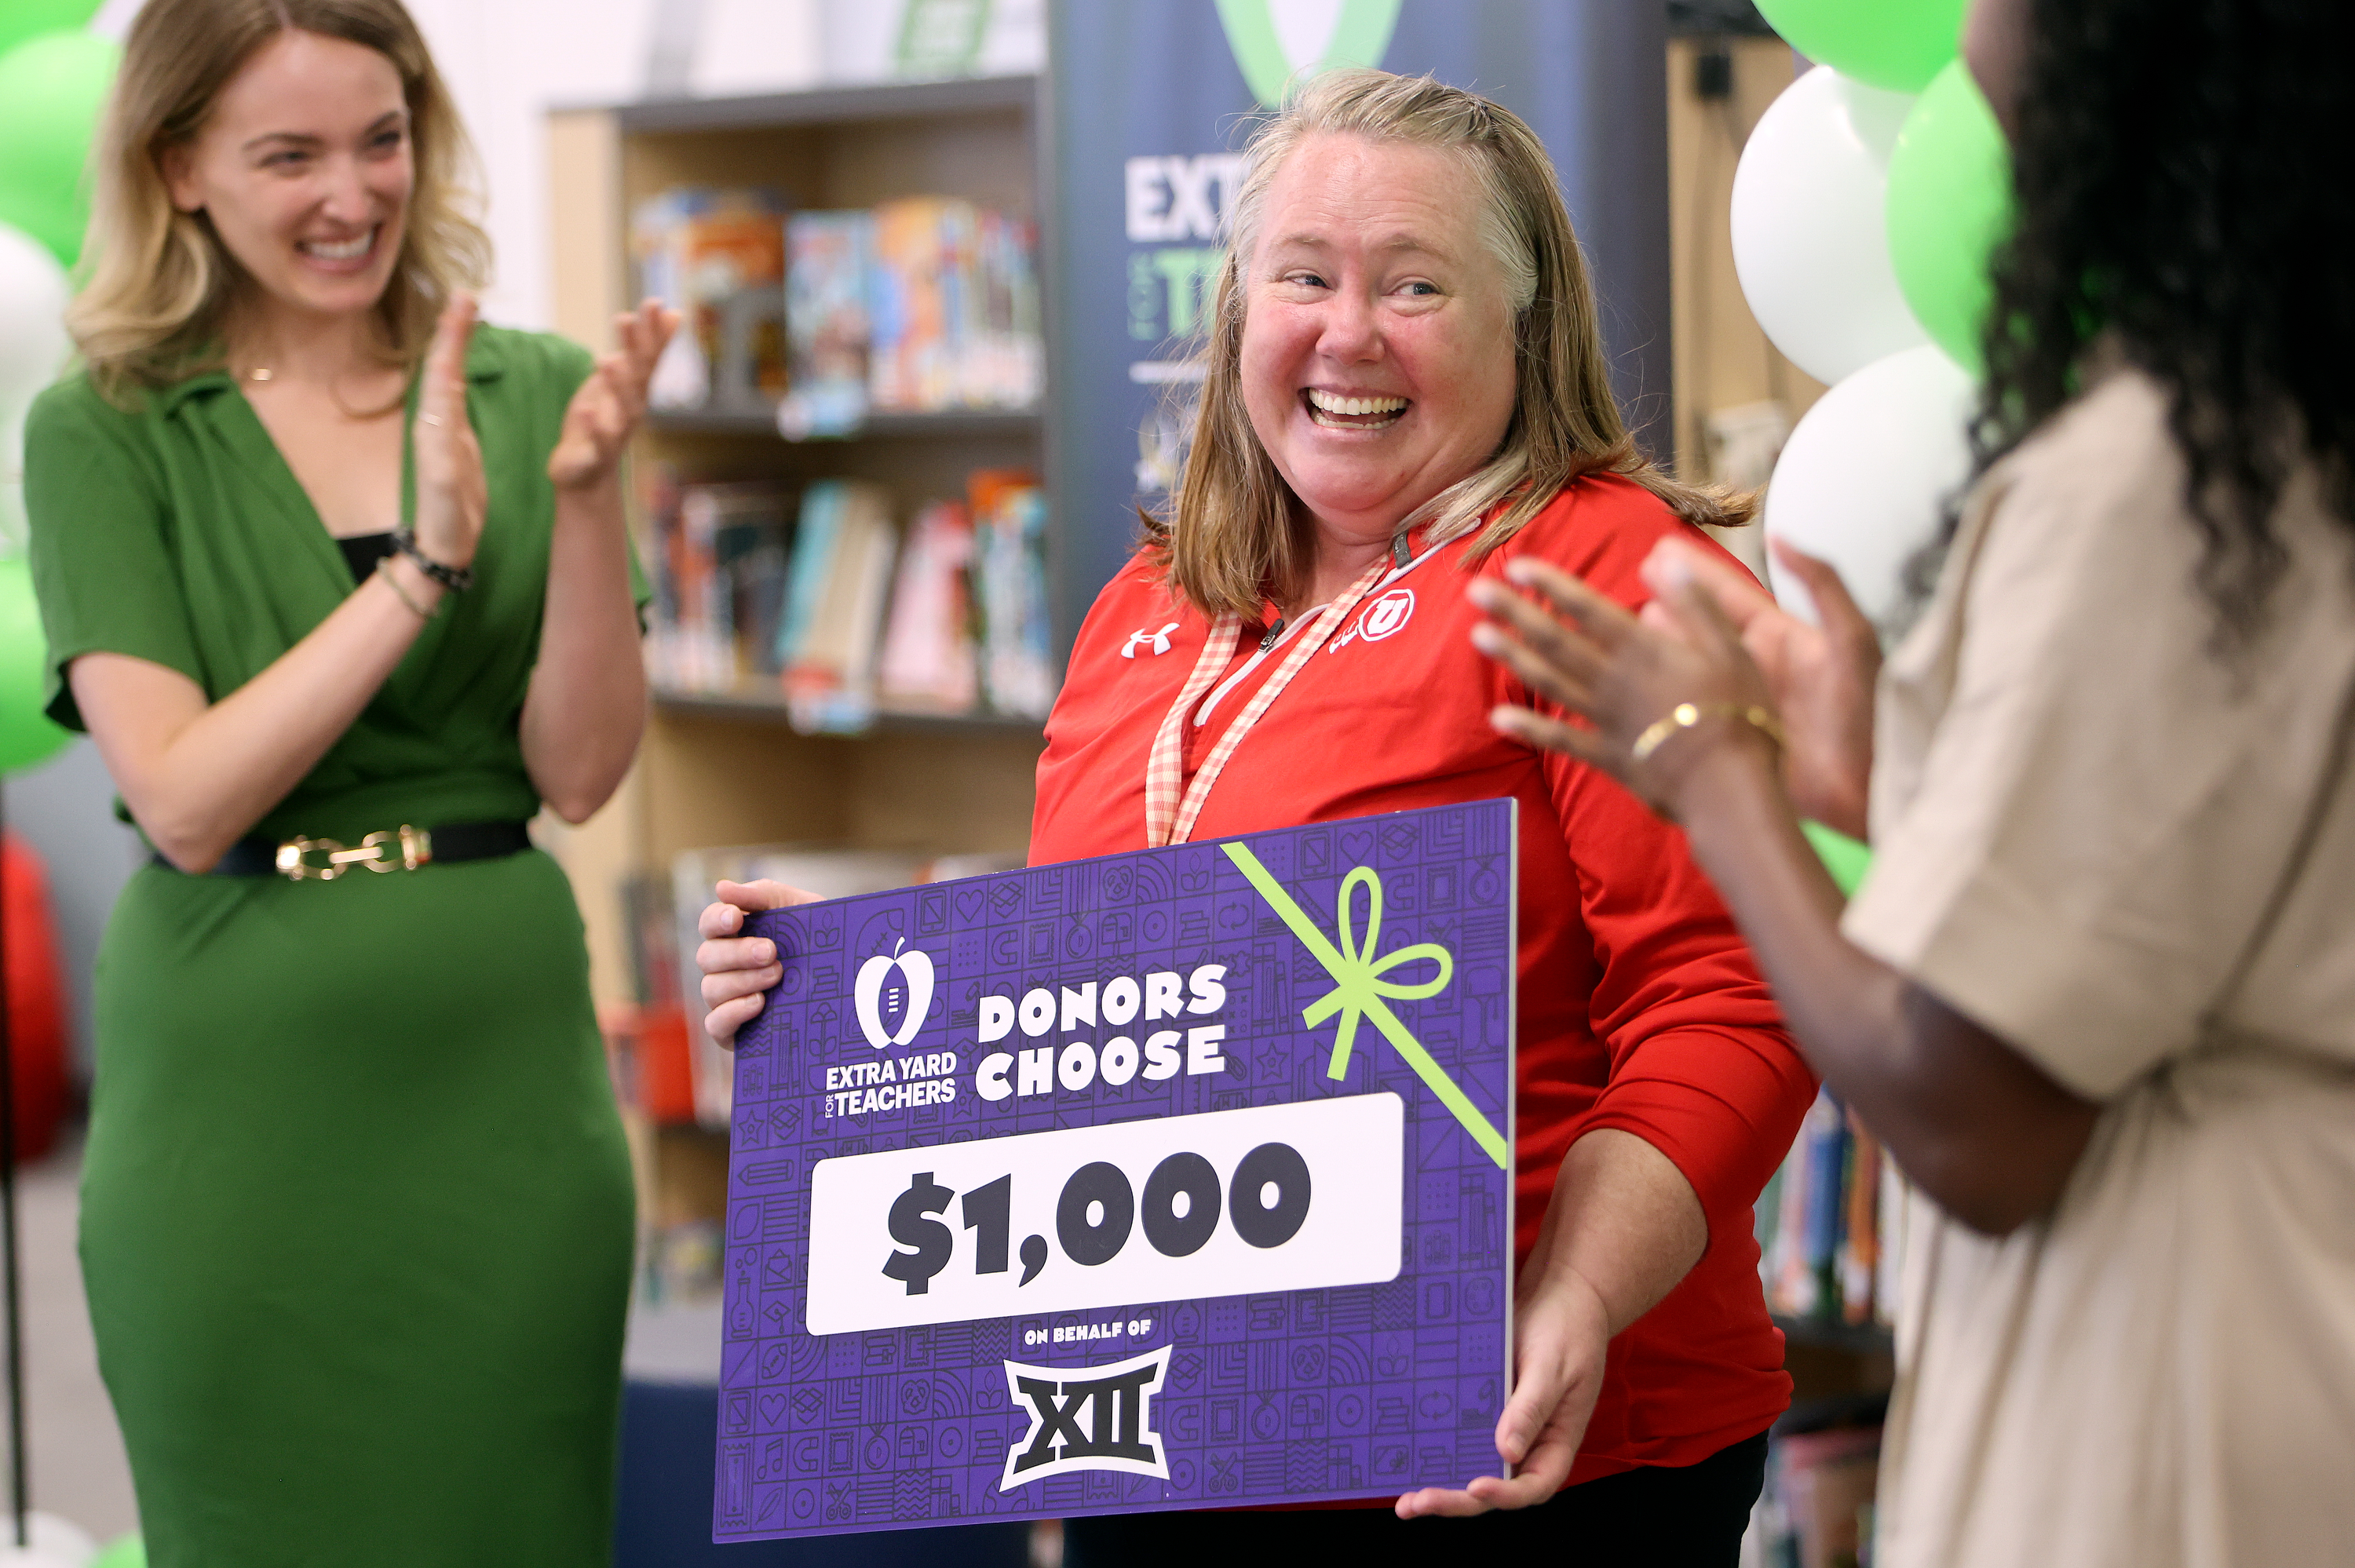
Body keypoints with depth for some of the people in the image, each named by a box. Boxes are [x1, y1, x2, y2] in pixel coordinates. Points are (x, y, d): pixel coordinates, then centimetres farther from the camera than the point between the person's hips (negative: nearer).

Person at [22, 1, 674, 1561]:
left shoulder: (530, 391, 3)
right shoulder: (106, 433, -3)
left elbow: (580, 771, -3)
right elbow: (186, 800, -12)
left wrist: (586, 496, -16)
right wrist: (425, 565, -19)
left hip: (500, 1080, 2)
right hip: (238, 1094, -2)